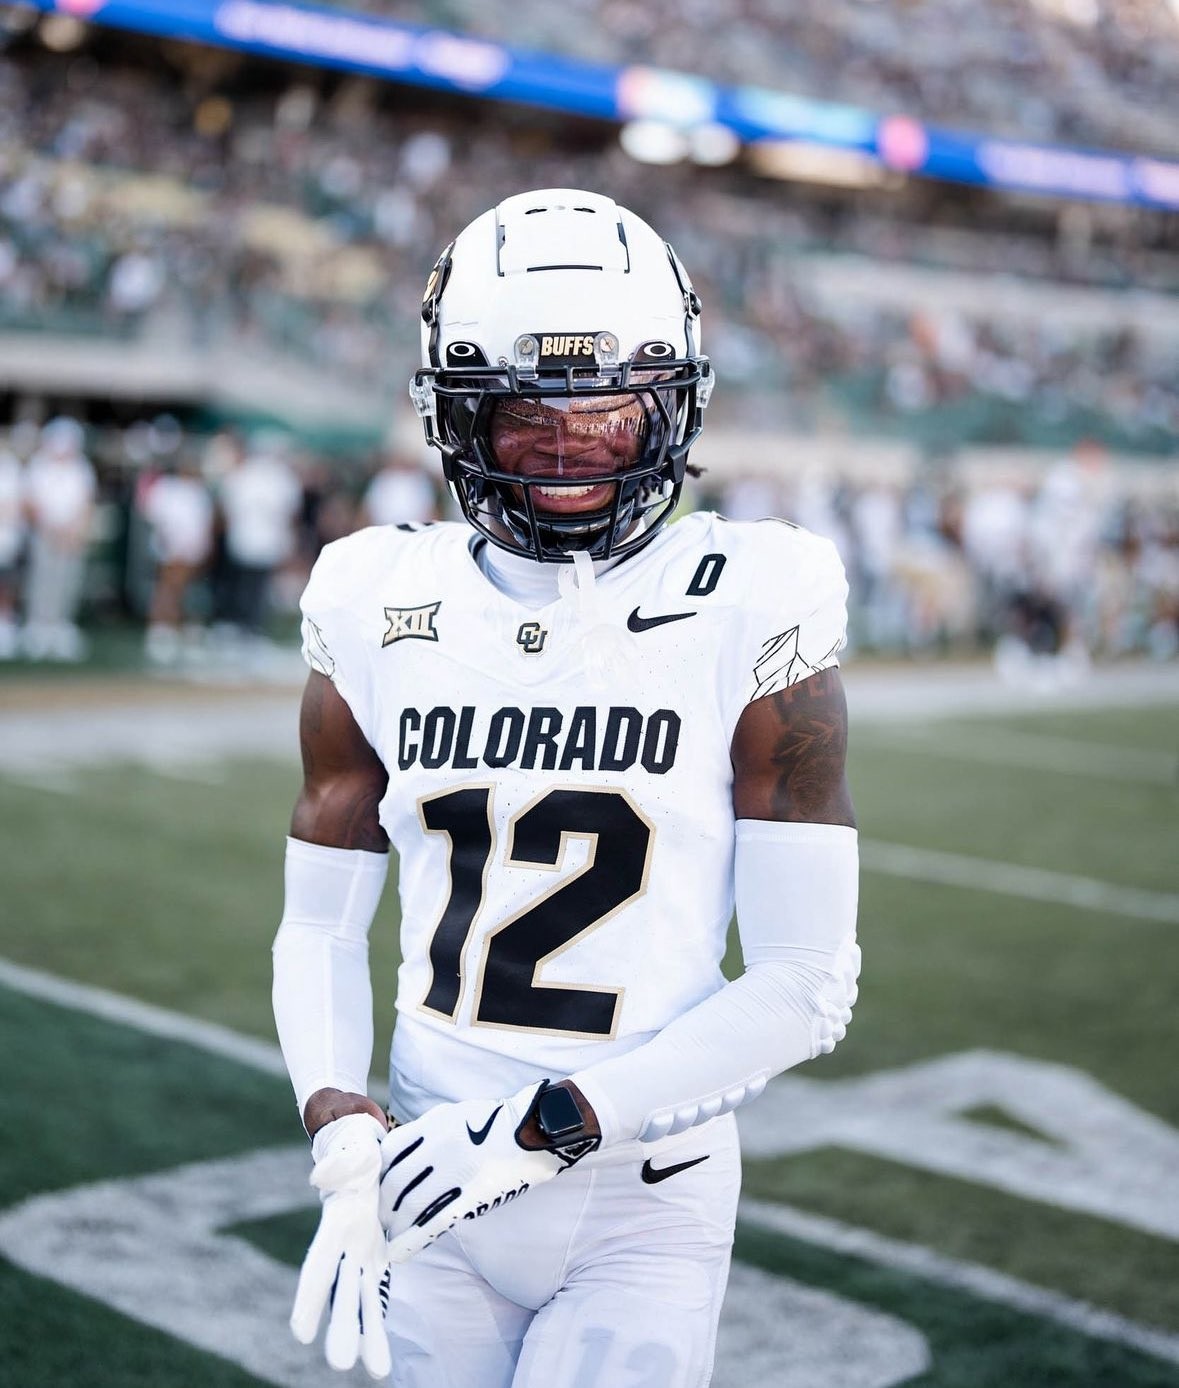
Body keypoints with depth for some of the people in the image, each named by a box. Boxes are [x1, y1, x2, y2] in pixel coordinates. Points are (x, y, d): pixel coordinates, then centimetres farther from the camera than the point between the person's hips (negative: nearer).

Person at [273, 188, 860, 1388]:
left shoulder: (749, 613, -10)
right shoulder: (381, 612, -1)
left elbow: (807, 985, -11)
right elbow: (321, 929, 6)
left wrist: (542, 1127, -16)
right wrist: (345, 1154, -9)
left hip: (643, 1214, -2)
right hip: (436, 1203, 3)